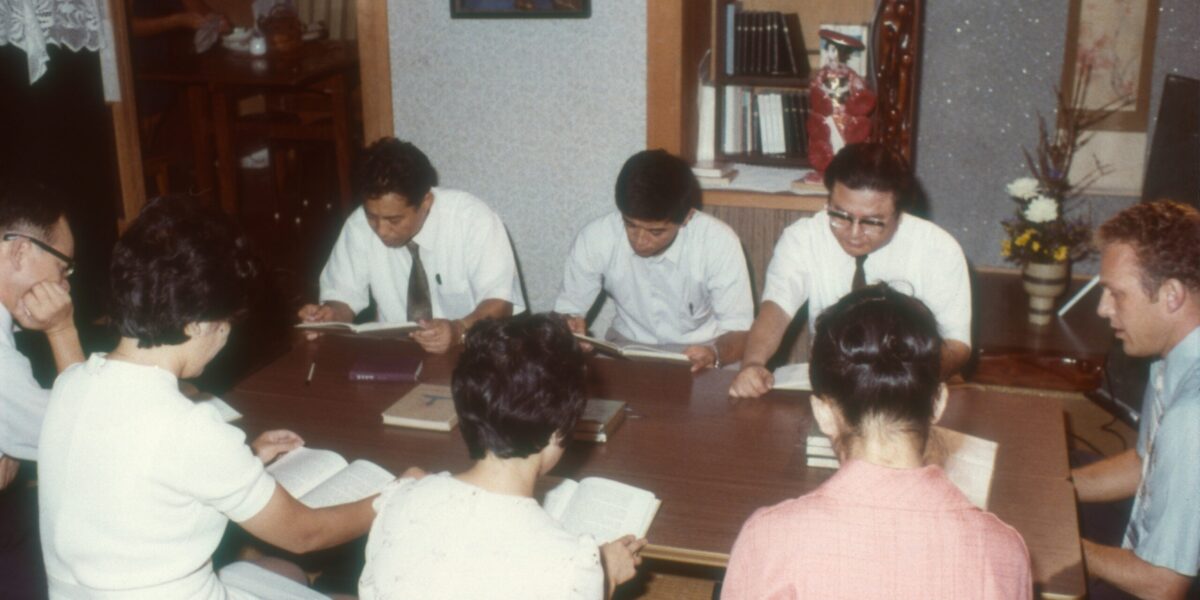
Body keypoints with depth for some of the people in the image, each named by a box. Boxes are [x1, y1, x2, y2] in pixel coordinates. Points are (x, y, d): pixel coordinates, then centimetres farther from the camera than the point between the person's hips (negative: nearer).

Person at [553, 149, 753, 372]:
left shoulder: (719, 242, -20)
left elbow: (739, 330, -15)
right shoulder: (595, 238, -15)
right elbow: (566, 311, -4)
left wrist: (714, 354, -37)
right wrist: (568, 326, -27)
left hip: (698, 357, 0)